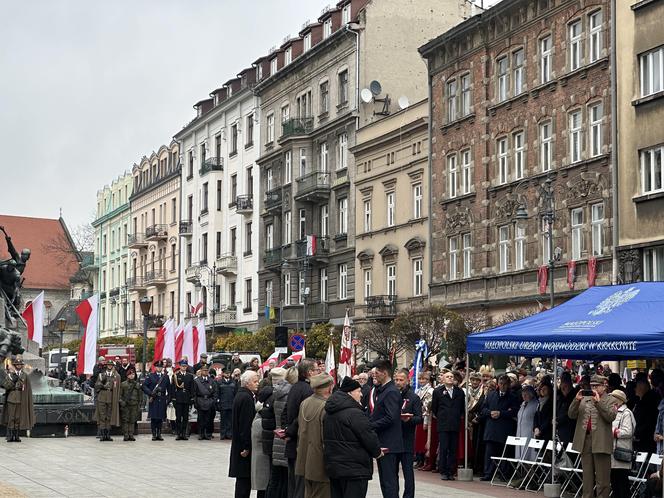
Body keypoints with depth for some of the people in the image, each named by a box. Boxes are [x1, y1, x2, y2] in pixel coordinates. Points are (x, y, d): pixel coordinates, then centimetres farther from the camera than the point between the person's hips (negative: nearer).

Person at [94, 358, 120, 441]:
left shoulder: (117, 376, 8)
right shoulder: (101, 375, 12)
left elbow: (118, 388, 7)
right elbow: (96, 385, 8)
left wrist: (118, 399, 2)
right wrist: (102, 384, -12)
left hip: (112, 399, 0)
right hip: (102, 398, 0)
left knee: (109, 417, 3)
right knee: (102, 417, -3)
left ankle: (108, 434, 8)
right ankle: (103, 434, -1)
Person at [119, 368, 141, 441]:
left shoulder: (137, 385, 12)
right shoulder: (123, 384, 5)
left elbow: (139, 396, 14)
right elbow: (120, 394, 5)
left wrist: (139, 405, 10)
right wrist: (121, 401, -10)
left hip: (134, 405, 2)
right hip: (125, 405, -2)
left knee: (132, 421, 2)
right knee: (125, 421, -4)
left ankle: (131, 435, 6)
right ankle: (126, 435, -2)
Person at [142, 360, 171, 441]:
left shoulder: (166, 377, 12)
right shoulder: (150, 376, 3)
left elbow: (169, 389, 14)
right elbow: (144, 386, -2)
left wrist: (168, 398, 5)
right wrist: (150, 393, -15)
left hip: (162, 400, 2)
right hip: (153, 400, -2)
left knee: (160, 418, 4)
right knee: (153, 418, -2)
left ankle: (159, 434, 10)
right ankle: (154, 434, 4)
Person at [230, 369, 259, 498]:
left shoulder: (241, 395, 14)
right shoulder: (246, 398, -17)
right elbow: (246, 423, -20)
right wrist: (246, 446, -19)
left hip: (240, 443, 10)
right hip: (244, 445, -10)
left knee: (243, 477, 13)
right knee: (244, 478, -5)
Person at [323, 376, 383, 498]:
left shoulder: (329, 413, 10)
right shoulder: (355, 413, -19)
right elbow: (369, 437, -17)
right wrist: (377, 452, 2)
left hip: (333, 466, 9)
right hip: (354, 469, -9)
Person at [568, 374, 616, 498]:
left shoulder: (609, 401, 0)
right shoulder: (584, 399, 14)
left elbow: (610, 417, -17)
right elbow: (572, 415, 7)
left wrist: (598, 401, -20)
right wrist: (576, 400, -8)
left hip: (600, 442, -5)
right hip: (585, 441, 5)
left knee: (602, 477, -2)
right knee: (587, 476, 12)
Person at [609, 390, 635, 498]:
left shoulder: (626, 413, -7)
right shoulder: (613, 412, 21)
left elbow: (627, 432, -17)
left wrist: (612, 432, -13)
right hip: (612, 453, 9)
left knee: (622, 482, -6)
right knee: (614, 481, 11)